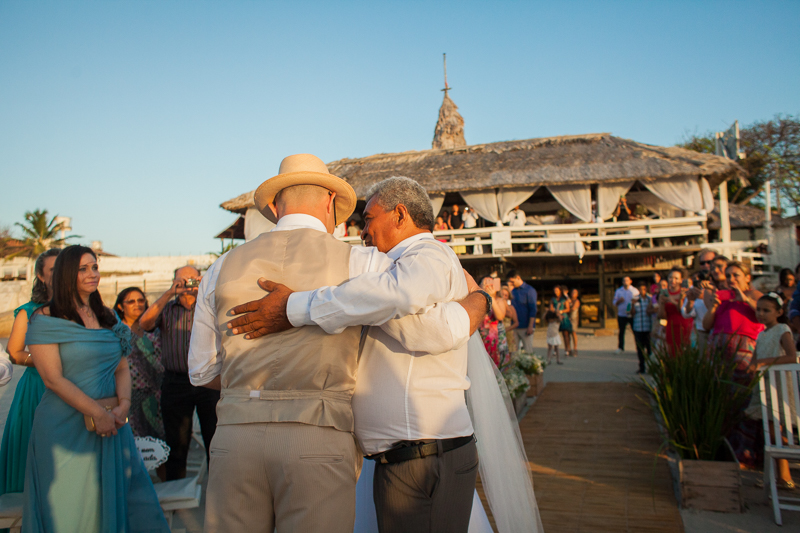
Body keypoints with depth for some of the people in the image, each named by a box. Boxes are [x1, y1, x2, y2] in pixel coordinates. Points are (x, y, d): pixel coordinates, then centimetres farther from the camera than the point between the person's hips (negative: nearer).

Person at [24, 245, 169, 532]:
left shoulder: (109, 317, 12)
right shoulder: (45, 319, -5)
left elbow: (122, 368, 9)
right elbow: (53, 379, -11)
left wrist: (123, 405, -9)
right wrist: (98, 413, -15)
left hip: (112, 421, 5)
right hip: (66, 425, -5)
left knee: (121, 495, 6)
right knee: (70, 507, 4)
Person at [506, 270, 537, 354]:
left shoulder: (530, 290, -5)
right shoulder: (513, 291, 12)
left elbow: (533, 309, -9)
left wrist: (530, 326, -15)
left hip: (525, 326, -6)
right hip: (515, 326, 6)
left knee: (528, 350, -2)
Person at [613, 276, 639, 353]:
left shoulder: (635, 290, 5)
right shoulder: (618, 291, 9)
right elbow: (615, 303, 10)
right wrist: (619, 301, -12)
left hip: (632, 314, -1)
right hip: (622, 315, 1)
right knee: (621, 331, 4)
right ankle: (620, 347, 12)